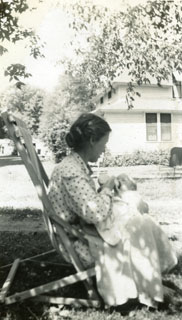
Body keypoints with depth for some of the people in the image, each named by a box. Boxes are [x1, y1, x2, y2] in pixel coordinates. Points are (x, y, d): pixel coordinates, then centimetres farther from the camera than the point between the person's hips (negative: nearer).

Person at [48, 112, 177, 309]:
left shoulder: (76, 164, 4)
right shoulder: (72, 171, -26)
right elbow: (97, 214, -33)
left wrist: (104, 188, -3)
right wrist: (108, 187, -17)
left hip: (82, 231, 9)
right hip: (78, 244, -9)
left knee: (141, 222, 3)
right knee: (140, 227, -10)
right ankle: (148, 293, 6)